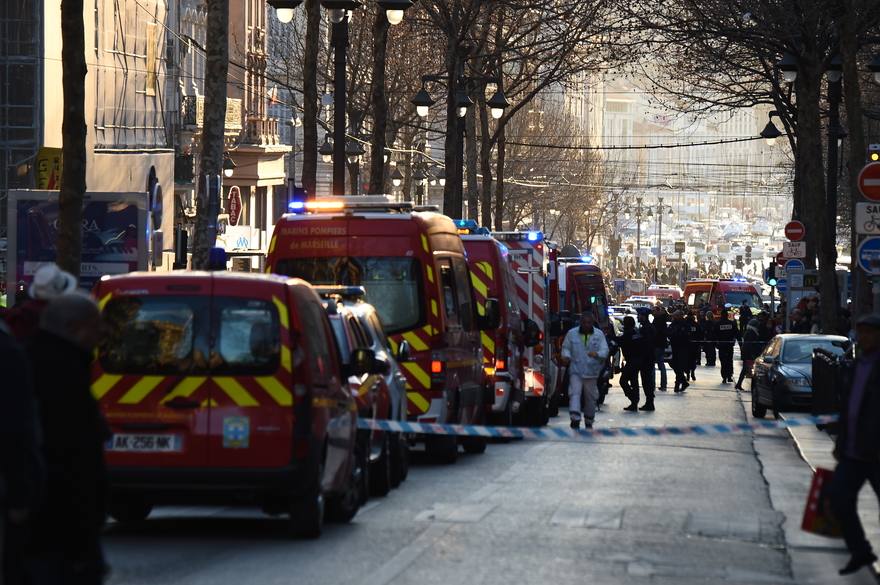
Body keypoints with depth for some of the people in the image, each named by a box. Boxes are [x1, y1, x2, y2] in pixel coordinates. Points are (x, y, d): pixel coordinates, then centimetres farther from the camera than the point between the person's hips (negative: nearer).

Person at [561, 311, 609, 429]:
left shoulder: (599, 335, 3)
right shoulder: (572, 333, 4)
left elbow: (605, 351, 1)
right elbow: (566, 347, 12)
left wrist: (597, 354, -22)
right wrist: (566, 356, -10)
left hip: (591, 371, 1)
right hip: (576, 370, -1)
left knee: (591, 397, 10)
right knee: (574, 393, -18)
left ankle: (589, 422, 24)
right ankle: (575, 418, -28)